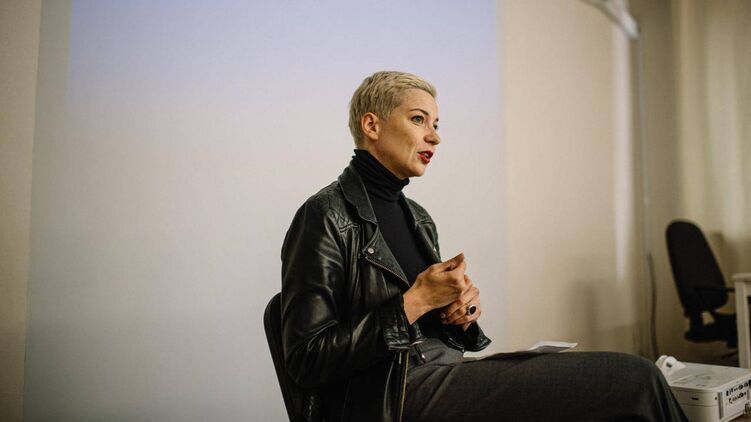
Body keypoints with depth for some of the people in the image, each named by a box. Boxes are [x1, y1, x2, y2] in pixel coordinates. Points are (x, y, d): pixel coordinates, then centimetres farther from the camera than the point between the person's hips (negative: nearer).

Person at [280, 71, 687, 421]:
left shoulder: (417, 216, 14)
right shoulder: (326, 215, -9)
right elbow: (306, 362, -13)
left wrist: (461, 313, -1)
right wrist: (414, 303, -16)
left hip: (443, 372, 7)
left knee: (633, 377, -11)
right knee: (634, 380, -14)